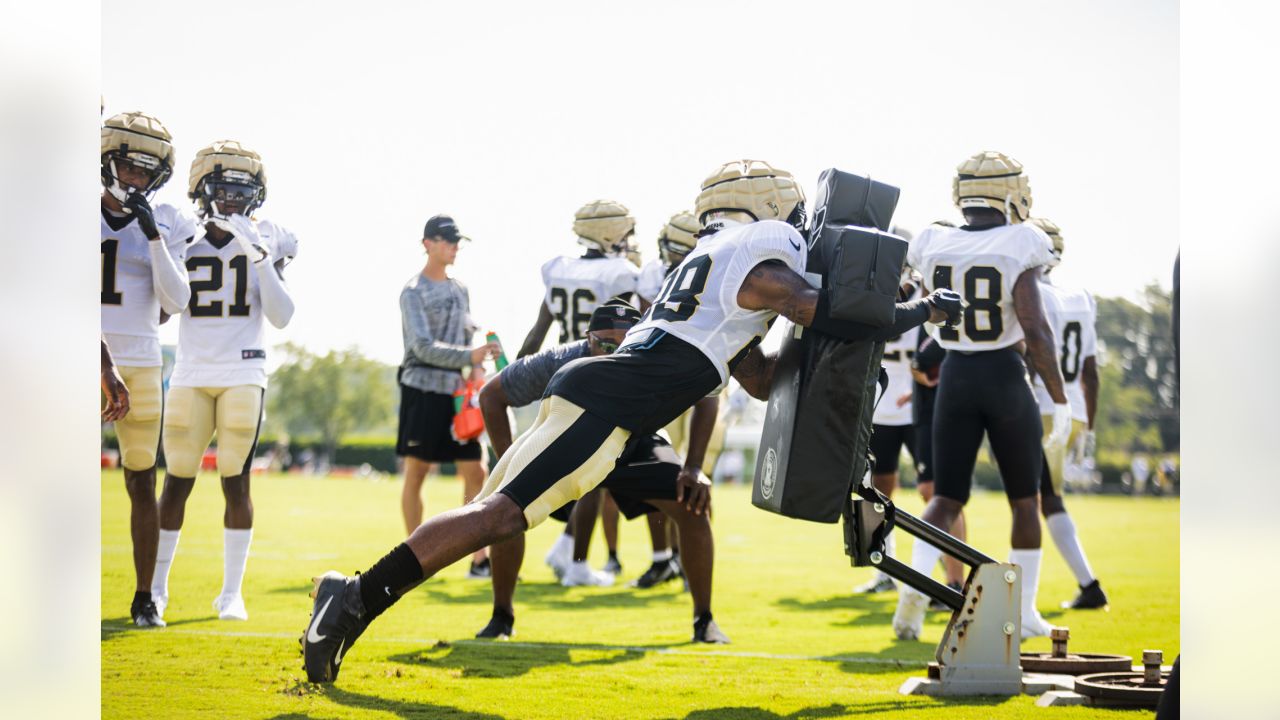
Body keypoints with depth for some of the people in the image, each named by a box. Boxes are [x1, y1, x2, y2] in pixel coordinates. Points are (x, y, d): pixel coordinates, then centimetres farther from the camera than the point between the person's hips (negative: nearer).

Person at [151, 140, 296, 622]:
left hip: (244, 375, -1)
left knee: (236, 482, -2)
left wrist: (260, 259, -17)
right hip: (191, 374, 1)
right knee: (177, 481, 1)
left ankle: (232, 593, 6)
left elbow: (281, 317, -6)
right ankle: (155, 587, 11)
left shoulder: (265, 244, 4)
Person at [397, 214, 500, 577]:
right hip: (422, 388, -6)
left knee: (475, 473, 0)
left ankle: (479, 558, 3)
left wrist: (477, 371, 1)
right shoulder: (413, 291, -7)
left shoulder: (460, 290, 14)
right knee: (416, 473, 1)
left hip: (456, 390, 6)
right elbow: (424, 347, -16)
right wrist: (470, 356, -26)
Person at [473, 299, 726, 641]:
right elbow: (491, 395, -20)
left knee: (694, 505, -21)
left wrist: (693, 468, -24)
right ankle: (502, 616, -1)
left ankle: (704, 619, -2)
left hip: (634, 446, 0)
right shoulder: (556, 364, -35)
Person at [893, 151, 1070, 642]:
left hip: (955, 379, 3)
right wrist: (1060, 400, -12)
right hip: (1006, 378, -3)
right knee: (1025, 499, 14)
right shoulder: (1018, 249, -14)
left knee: (947, 497, 10)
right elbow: (1035, 330, -19)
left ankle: (916, 584, -17)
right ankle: (1024, 611, 17)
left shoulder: (934, 246, -1)